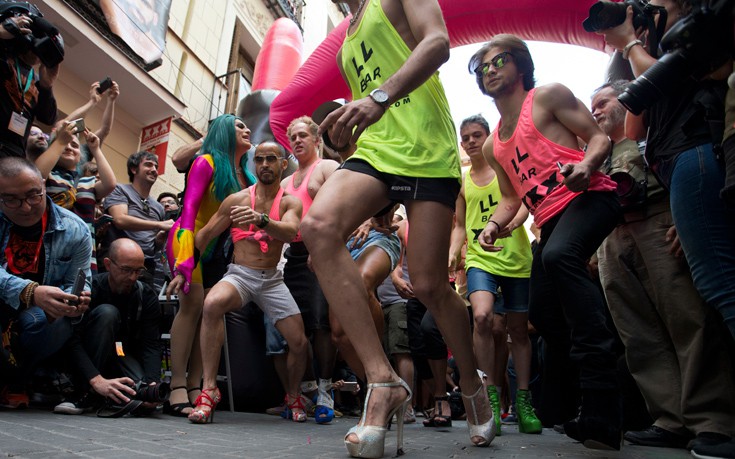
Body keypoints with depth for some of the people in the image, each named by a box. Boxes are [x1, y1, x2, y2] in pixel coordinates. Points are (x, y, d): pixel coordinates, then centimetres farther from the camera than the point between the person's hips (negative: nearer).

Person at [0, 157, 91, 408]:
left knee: (57, 322, -35)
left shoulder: (75, 230, -11)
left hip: (40, 311, 2)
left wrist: (75, 302, -32)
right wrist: (31, 293, -46)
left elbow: (78, 282, -7)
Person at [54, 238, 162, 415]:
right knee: (106, 313, -29)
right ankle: (87, 394, -22)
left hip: (123, 357, 2)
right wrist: (97, 380, -40)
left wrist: (152, 381, -33)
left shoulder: (147, 296, -7)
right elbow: (72, 340, -25)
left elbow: (152, 345, -13)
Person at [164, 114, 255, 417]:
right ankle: (177, 388, -17)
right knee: (193, 302, -19)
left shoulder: (245, 176, 9)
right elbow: (189, 208, -18)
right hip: (188, 237, -6)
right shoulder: (206, 162, -8)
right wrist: (184, 262, -28)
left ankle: (194, 387, 1)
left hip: (216, 246, 6)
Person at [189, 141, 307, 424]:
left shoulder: (290, 202, 3)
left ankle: (293, 396, 24)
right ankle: (209, 389, -26)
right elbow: (204, 236, 6)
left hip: (272, 279, 1)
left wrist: (261, 219, -40)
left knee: (299, 343, -7)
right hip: (239, 274, -1)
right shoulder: (237, 199, 3)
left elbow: (290, 232, -21)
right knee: (212, 303, -35)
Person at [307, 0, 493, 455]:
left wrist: (381, 97, -26)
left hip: (429, 153, -5)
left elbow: (438, 42, -9)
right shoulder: (345, 43, 29)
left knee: (429, 285, -9)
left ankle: (473, 384, 21)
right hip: (373, 152, 6)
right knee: (318, 225, -26)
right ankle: (384, 381, -24)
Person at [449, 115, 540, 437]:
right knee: (482, 316, -25)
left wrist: (511, 223, -27)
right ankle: (492, 394, -11)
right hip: (480, 259, 1)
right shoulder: (461, 181, 14)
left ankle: (523, 400, 22)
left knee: (518, 330, 7)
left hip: (516, 258, 0)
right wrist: (452, 253, -2)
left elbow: (525, 202, -4)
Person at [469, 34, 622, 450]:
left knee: (559, 255, -36)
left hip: (589, 196, -8)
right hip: (550, 219, 8)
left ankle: (603, 414, -34)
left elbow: (600, 138, 1)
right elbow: (511, 198, 24)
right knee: (542, 313, 2)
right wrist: (494, 225, 3)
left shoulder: (548, 96, 5)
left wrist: (585, 166, -22)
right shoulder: (493, 145, 22)